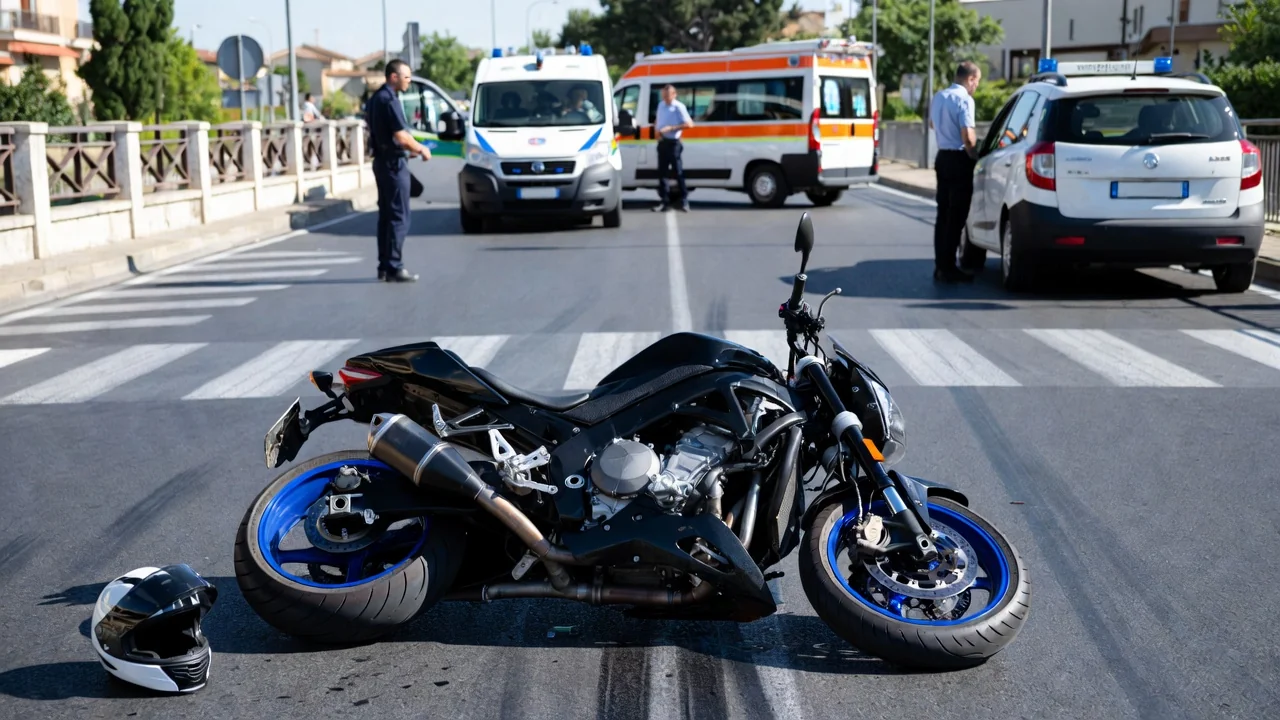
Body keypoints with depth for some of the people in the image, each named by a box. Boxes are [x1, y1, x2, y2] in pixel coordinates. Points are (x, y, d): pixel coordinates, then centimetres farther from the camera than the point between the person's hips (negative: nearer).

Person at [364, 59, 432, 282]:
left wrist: (409, 149, 18)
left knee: (386, 215, 13)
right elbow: (401, 137, -22)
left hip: (381, 161, 10)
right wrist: (421, 149, -6)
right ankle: (393, 268, -7)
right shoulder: (390, 100, -16)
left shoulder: (376, 98, 15)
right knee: (399, 216, -7)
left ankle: (384, 266, 17)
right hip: (394, 162, -10)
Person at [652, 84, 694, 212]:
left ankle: (684, 200, 6)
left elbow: (689, 124, -16)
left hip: (673, 143, -7)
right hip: (662, 142, 7)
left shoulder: (679, 107, -11)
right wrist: (658, 131, 3)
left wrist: (671, 128, -22)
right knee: (662, 173, 6)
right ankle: (665, 202, 10)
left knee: (678, 172, -3)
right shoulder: (661, 105, 10)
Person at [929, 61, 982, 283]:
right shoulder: (964, 99, -15)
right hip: (959, 159, -8)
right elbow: (967, 136, -22)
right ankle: (948, 267, -3)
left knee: (943, 213, 12)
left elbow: (932, 124, 29)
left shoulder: (939, 96, 11)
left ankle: (941, 265, 15)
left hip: (942, 157, 8)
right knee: (956, 215, -4)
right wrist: (974, 156, -8)